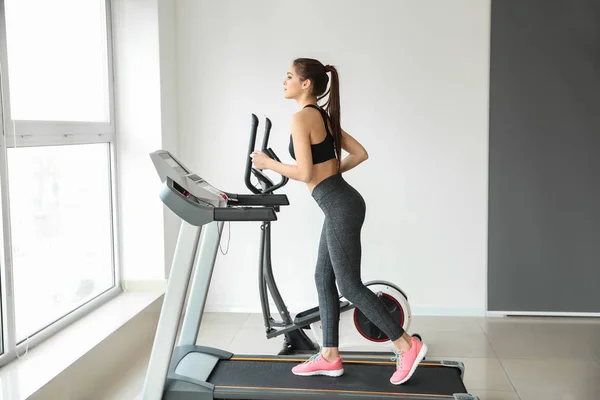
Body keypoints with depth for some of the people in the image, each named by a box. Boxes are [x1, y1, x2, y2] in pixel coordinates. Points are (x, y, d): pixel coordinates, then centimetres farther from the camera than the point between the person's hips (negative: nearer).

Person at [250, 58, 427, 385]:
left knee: (349, 286, -2)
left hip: (340, 207, -10)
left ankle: (407, 346, 6)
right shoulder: (324, 116, 15)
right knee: (324, 278, 14)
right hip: (340, 204, 10)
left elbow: (304, 173, -18)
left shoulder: (301, 117, -12)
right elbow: (360, 153, 17)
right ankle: (329, 357, 21)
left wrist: (268, 163, -4)